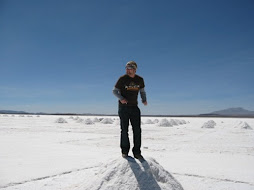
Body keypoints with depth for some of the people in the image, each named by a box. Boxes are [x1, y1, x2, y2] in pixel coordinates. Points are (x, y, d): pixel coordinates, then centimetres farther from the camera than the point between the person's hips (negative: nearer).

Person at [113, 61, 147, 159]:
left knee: (137, 130, 1)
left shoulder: (140, 80, 3)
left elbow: (142, 91, 17)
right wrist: (121, 98, -19)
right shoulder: (122, 79, -6)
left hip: (134, 107, 3)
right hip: (123, 107, -3)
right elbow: (114, 91, -1)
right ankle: (125, 151, 16)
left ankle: (137, 152, 11)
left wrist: (144, 100, -2)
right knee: (124, 130, 1)